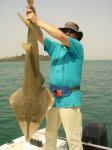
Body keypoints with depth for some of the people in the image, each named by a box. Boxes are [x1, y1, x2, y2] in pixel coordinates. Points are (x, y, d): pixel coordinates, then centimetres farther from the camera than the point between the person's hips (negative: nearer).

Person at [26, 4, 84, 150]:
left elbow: (61, 36, -19)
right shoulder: (55, 48, 13)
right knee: (50, 134, 18)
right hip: (54, 98, 6)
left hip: (70, 100, -6)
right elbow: (40, 37, 2)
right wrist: (33, 18, -15)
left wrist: (37, 20, -18)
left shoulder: (78, 47, -3)